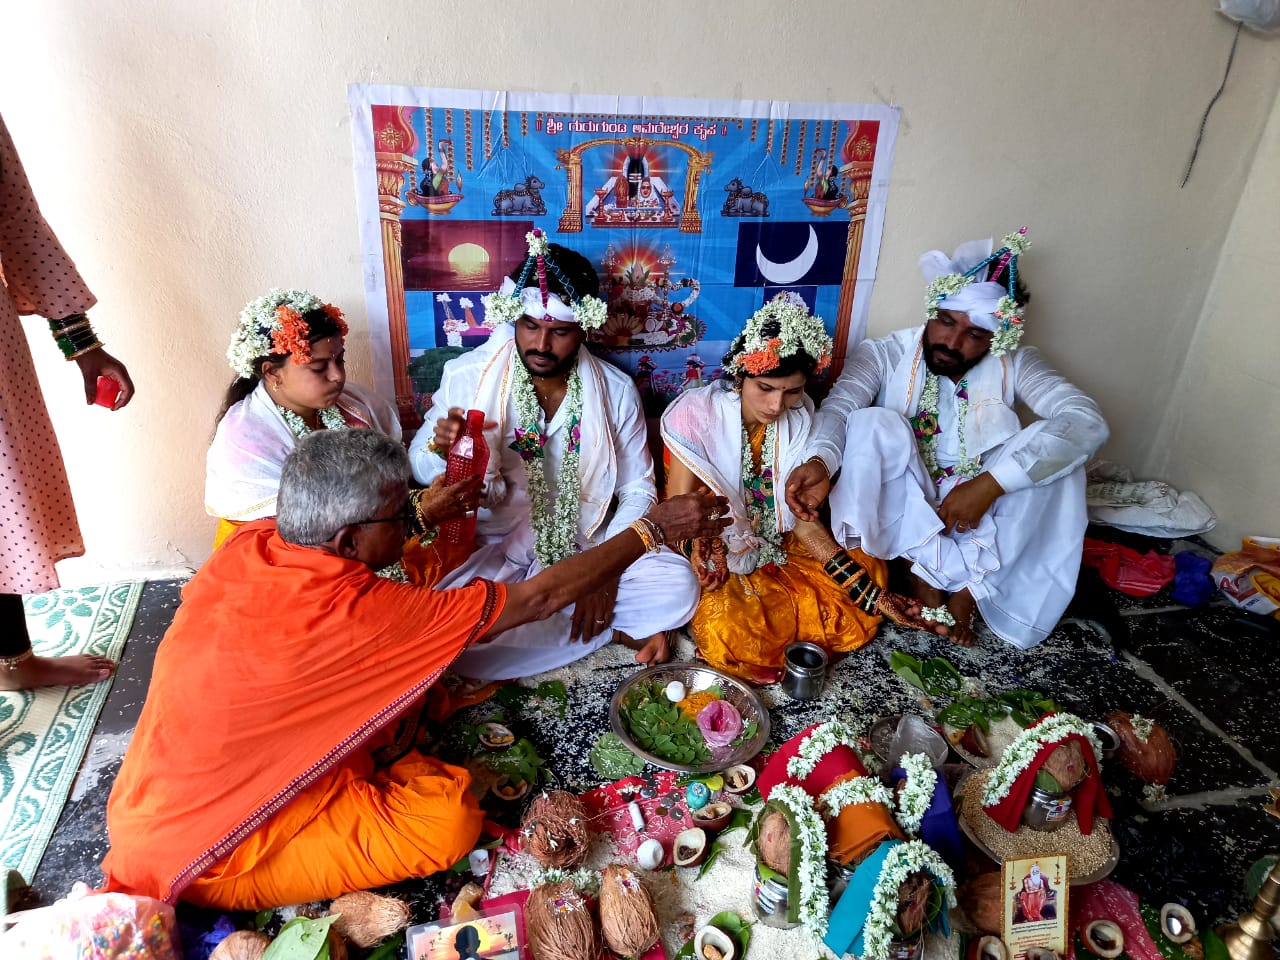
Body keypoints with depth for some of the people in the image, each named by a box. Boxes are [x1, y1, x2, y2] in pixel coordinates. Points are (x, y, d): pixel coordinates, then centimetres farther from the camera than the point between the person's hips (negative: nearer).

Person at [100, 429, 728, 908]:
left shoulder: (248, 546, -12)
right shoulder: (360, 614, -33)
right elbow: (537, 598, -25)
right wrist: (654, 527, -15)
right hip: (205, 860, -7)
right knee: (451, 813, -17)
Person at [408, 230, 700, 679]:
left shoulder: (616, 390, -4)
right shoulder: (465, 377, -8)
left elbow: (638, 491, 0)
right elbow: (418, 467, 1)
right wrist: (442, 449, -24)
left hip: (587, 549, 0)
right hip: (493, 553, 1)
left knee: (677, 586, -23)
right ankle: (618, 629, -12)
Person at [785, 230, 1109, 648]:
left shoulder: (1014, 364, -3)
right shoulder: (883, 354, -6)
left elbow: (1086, 421, -19)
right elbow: (838, 408, -23)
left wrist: (992, 483, -32)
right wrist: (820, 461, -47)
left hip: (979, 518, 2)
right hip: (894, 516, -1)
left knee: (1052, 448, -22)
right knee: (874, 423, -28)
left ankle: (969, 588, -17)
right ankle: (940, 574, -20)